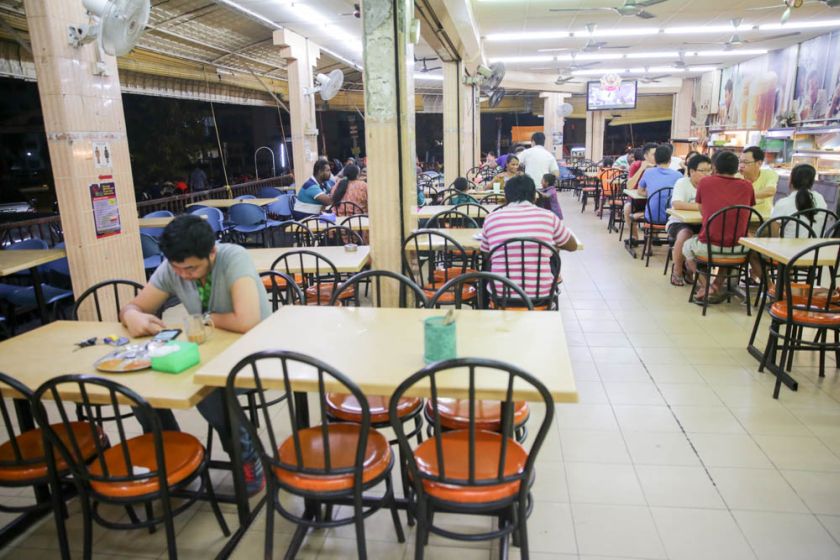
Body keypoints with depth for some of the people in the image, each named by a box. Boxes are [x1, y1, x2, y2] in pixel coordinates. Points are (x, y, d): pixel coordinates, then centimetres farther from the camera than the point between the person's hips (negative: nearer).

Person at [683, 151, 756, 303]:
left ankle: (705, 286, 14)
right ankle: (716, 287, 22)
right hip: (738, 248, 2)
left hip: (709, 245, -2)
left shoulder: (705, 182, 2)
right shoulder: (747, 186, 7)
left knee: (687, 246, 31)